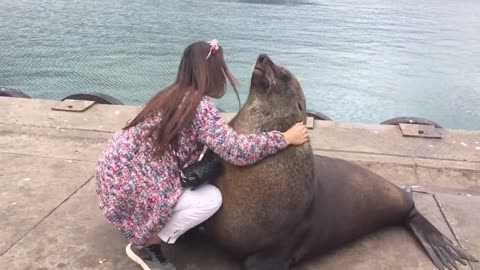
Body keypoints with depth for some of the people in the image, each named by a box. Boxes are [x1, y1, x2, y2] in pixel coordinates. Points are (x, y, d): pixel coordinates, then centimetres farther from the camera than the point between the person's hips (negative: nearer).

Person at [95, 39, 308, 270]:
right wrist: (286, 138, -12)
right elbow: (236, 150, -22)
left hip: (119, 170, 9)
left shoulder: (173, 95, 8)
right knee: (211, 199, -11)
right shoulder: (200, 105, -18)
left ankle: (147, 232, 18)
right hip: (128, 185, -9)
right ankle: (143, 245, 4)